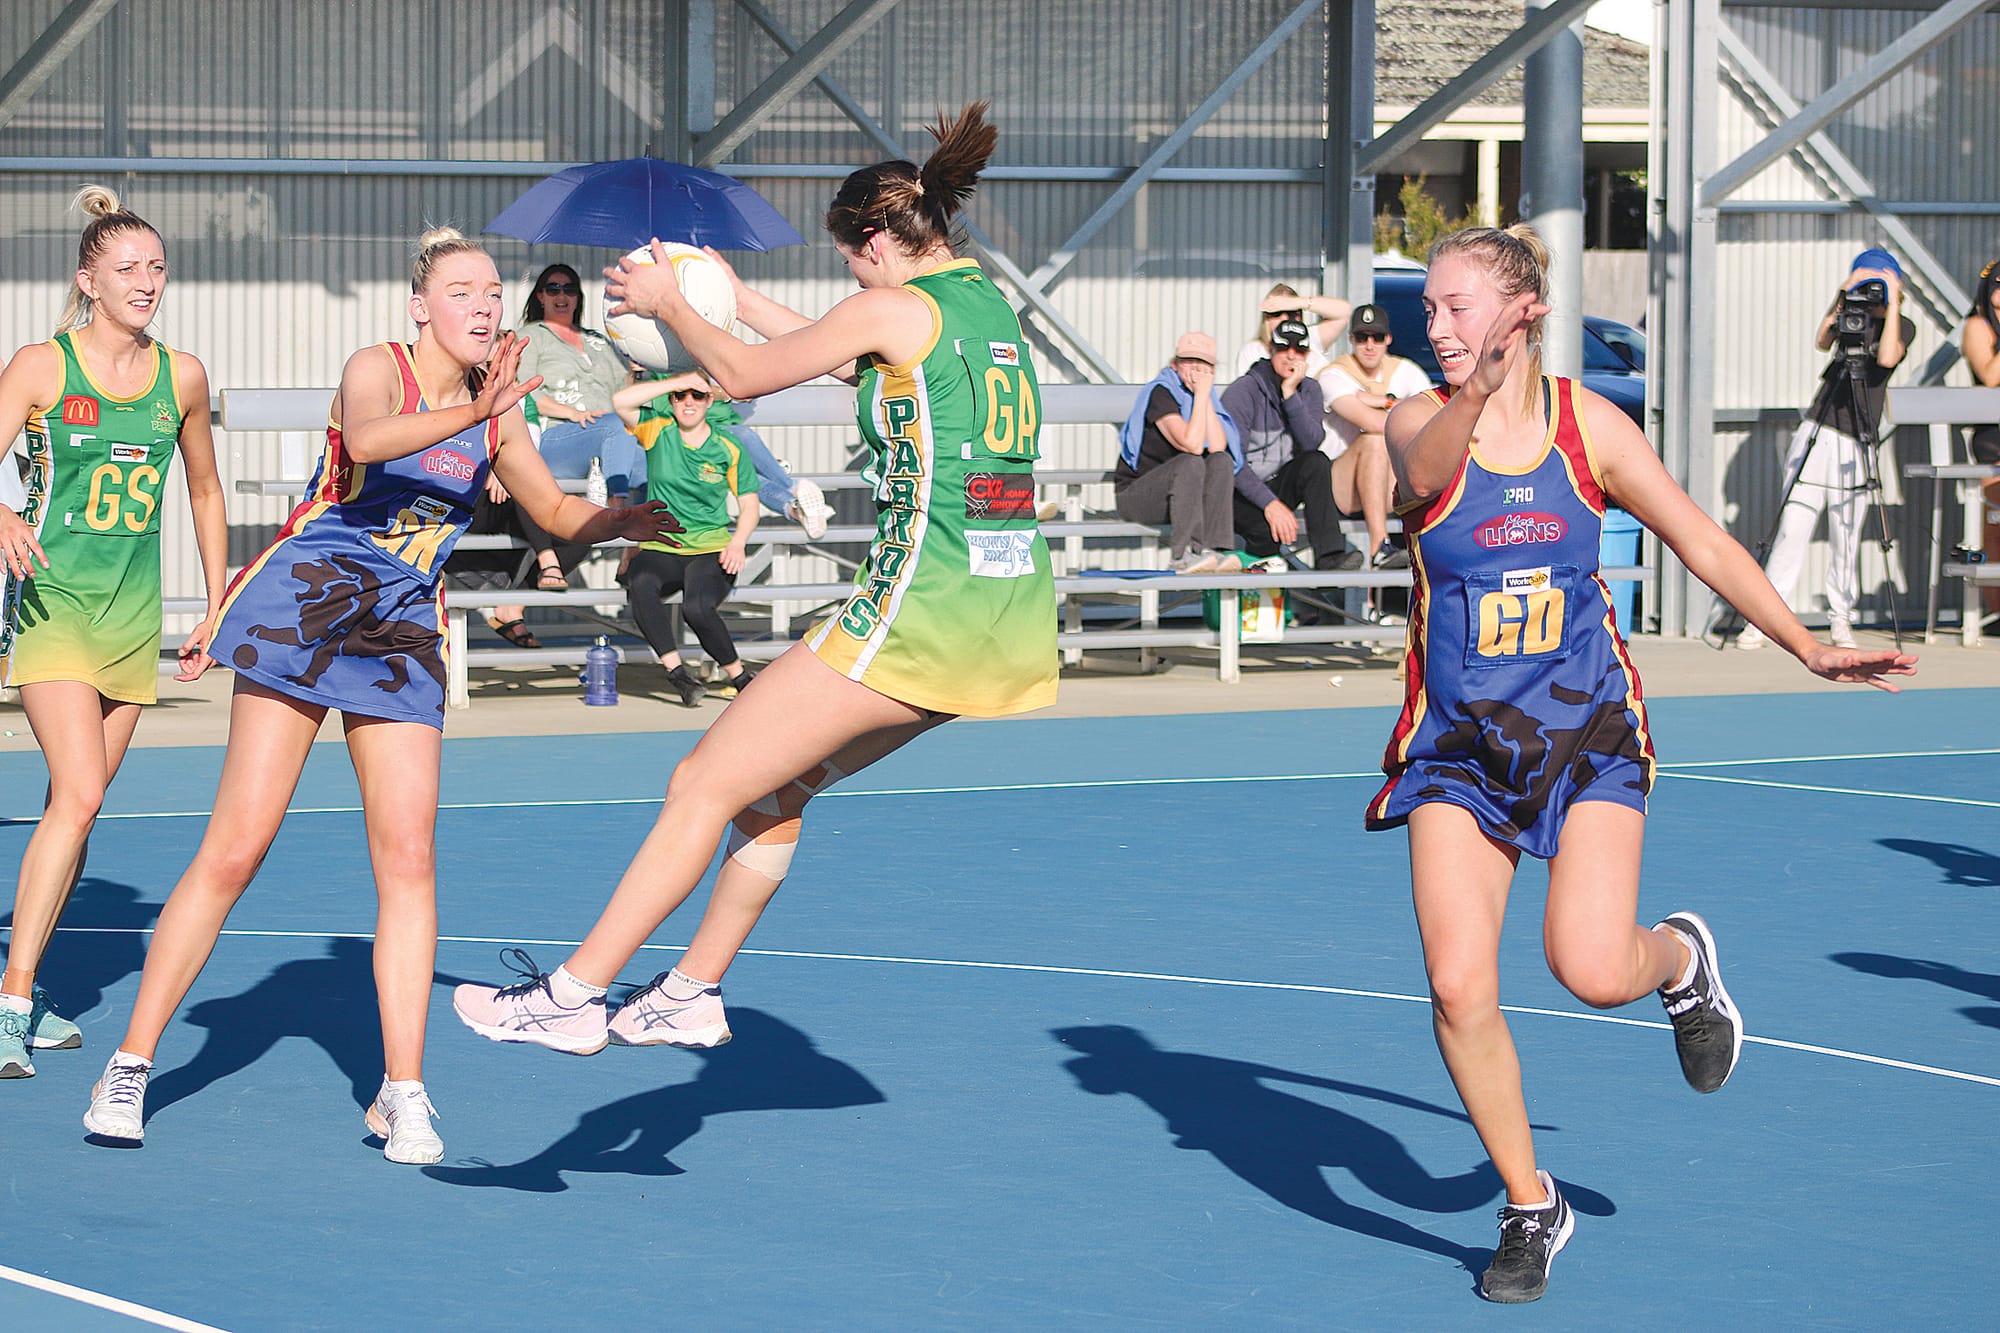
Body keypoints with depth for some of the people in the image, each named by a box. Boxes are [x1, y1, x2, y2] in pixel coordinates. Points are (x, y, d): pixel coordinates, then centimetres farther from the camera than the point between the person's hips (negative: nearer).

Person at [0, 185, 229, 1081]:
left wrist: (217, 608, 18)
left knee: (77, 806, 8)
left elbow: (204, 491, 19)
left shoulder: (180, 377, 6)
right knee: (77, 797, -19)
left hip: (134, 613, 5)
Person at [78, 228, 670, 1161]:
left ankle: (402, 1092, 0)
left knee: (409, 858, -6)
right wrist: (470, 413, -46)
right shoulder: (377, 369, -8)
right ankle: (131, 1064, 1)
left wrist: (642, 519, 2)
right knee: (236, 847, -8)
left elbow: (559, 514, 21)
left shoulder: (495, 411, 9)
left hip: (400, 631, 5)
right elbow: (366, 438, -31)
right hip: (305, 602, -5)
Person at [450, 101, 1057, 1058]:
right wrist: (732, 296, 35)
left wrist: (668, 302, 19)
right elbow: (848, 359, 31)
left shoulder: (898, 308, -8)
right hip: (1016, 621, 9)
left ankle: (571, 996, 4)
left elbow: (741, 374, 3)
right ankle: (693, 993, 28)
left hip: (923, 612, -9)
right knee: (776, 786, 23)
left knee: (703, 788, 0)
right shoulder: (988, 304, 15)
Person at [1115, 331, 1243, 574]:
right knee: (1190, 463, -31)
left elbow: (1218, 448, -12)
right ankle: (1184, 555, -37)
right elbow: (1191, 445, -27)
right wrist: (1201, 395, -20)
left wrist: (1205, 398, -12)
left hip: (1187, 495, 6)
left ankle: (1214, 549, -29)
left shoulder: (1207, 397, 7)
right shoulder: (1161, 392, -14)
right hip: (1135, 495, -6)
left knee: (1222, 461, -18)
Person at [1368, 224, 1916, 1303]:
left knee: (1591, 971, -19)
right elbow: (1426, 469, -33)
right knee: (1459, 992, -11)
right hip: (1458, 744, 0)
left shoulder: (1590, 424, -3)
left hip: (1588, 729, 0)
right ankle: (1530, 1207, 11)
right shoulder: (1419, 422, -7)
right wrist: (1473, 400, -54)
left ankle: (1679, 959, 19)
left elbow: (1701, 542, 6)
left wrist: (1808, 649, 4)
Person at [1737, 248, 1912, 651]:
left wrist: (1892, 304, -13)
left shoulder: (1902, 326, 5)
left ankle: (1840, 618, 15)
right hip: (1817, 432, 1)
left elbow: (1887, 357, -15)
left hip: (1856, 443, -1)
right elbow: (1821, 341, -7)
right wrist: (1842, 296, -14)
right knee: (1793, 525, -6)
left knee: (1846, 534, -1)